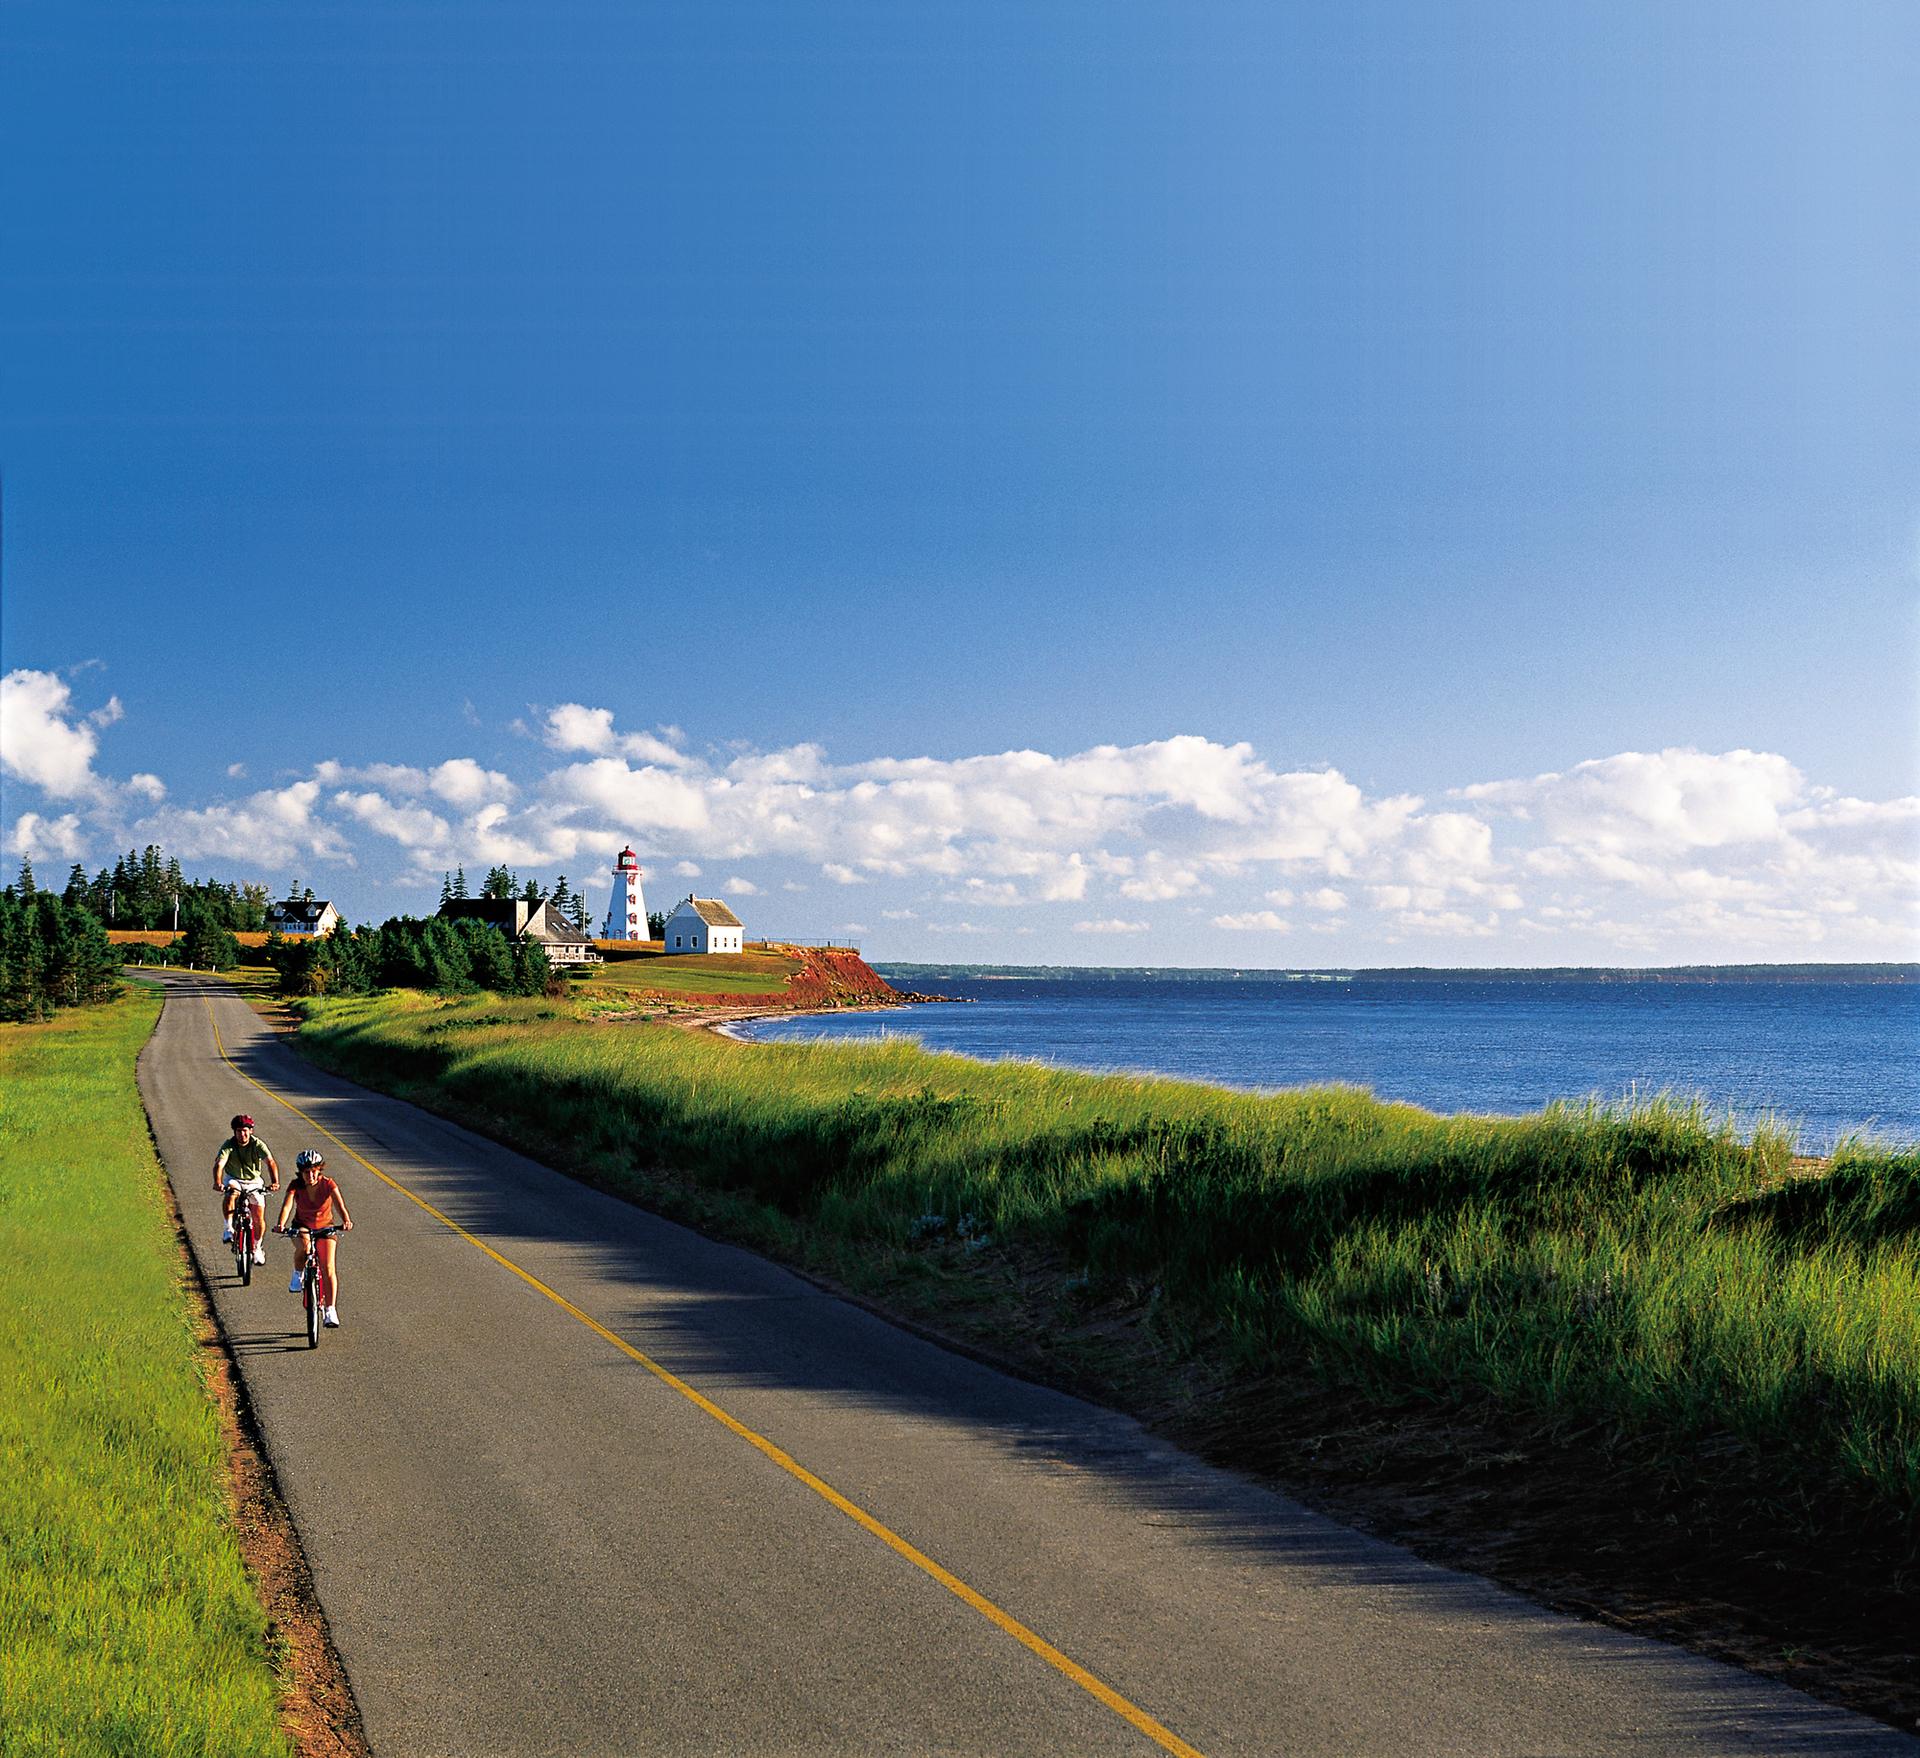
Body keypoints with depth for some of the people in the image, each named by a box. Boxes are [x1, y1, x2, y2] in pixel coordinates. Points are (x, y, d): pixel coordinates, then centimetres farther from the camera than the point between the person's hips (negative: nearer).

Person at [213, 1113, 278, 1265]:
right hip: (234, 1179, -1)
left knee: (259, 1217, -4)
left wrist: (275, 1182, -49)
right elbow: (219, 1164, -33)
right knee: (230, 1193, -36)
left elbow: (271, 1162, -32)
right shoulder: (228, 1145, -19)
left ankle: (257, 1247, 19)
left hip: (253, 1181, 1)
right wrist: (217, 1182, -53)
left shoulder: (258, 1144, -19)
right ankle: (228, 1229, -26)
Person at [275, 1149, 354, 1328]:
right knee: (303, 1245, -36)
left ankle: (330, 1310, -12)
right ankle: (298, 1275, -7)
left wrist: (346, 1220, -49)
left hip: (325, 1227, 0)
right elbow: (287, 1205, -29)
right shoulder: (296, 1186, -15)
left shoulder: (328, 1184, -17)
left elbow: (339, 1204, -29)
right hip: (302, 1227, 0)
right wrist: (281, 1224, -48)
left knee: (328, 1267, -17)